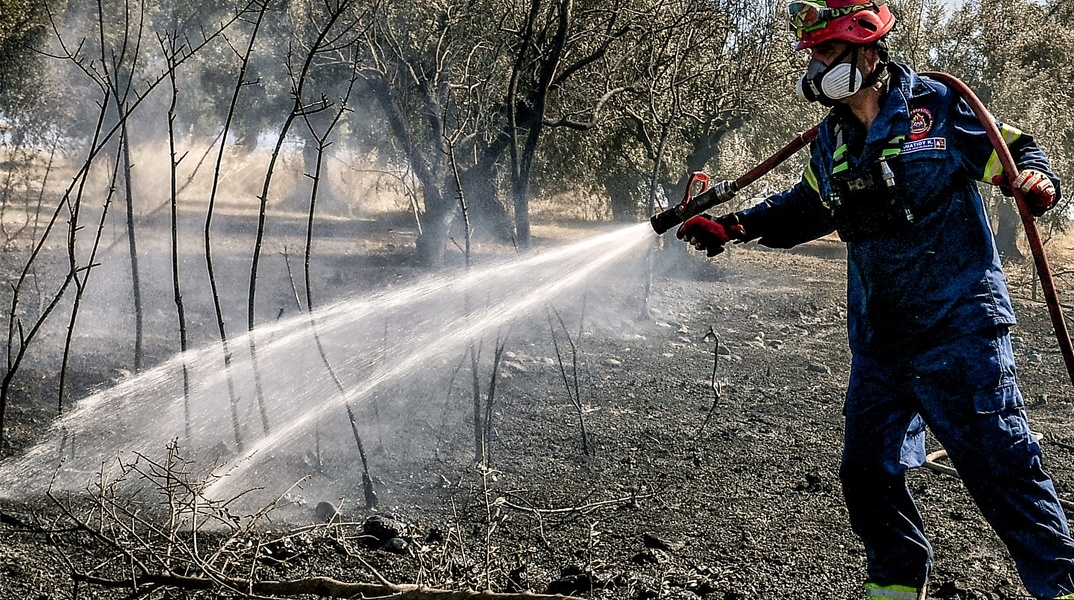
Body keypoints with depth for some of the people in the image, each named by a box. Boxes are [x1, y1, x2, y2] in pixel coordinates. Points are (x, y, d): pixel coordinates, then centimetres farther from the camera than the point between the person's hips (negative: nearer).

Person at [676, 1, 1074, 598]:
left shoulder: (939, 107, -8)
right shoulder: (832, 140, 11)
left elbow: (1017, 151, -1)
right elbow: (804, 208, 24)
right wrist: (732, 227, 14)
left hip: (957, 327, -6)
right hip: (879, 341, 7)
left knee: (1001, 461, -7)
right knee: (869, 471, 11)